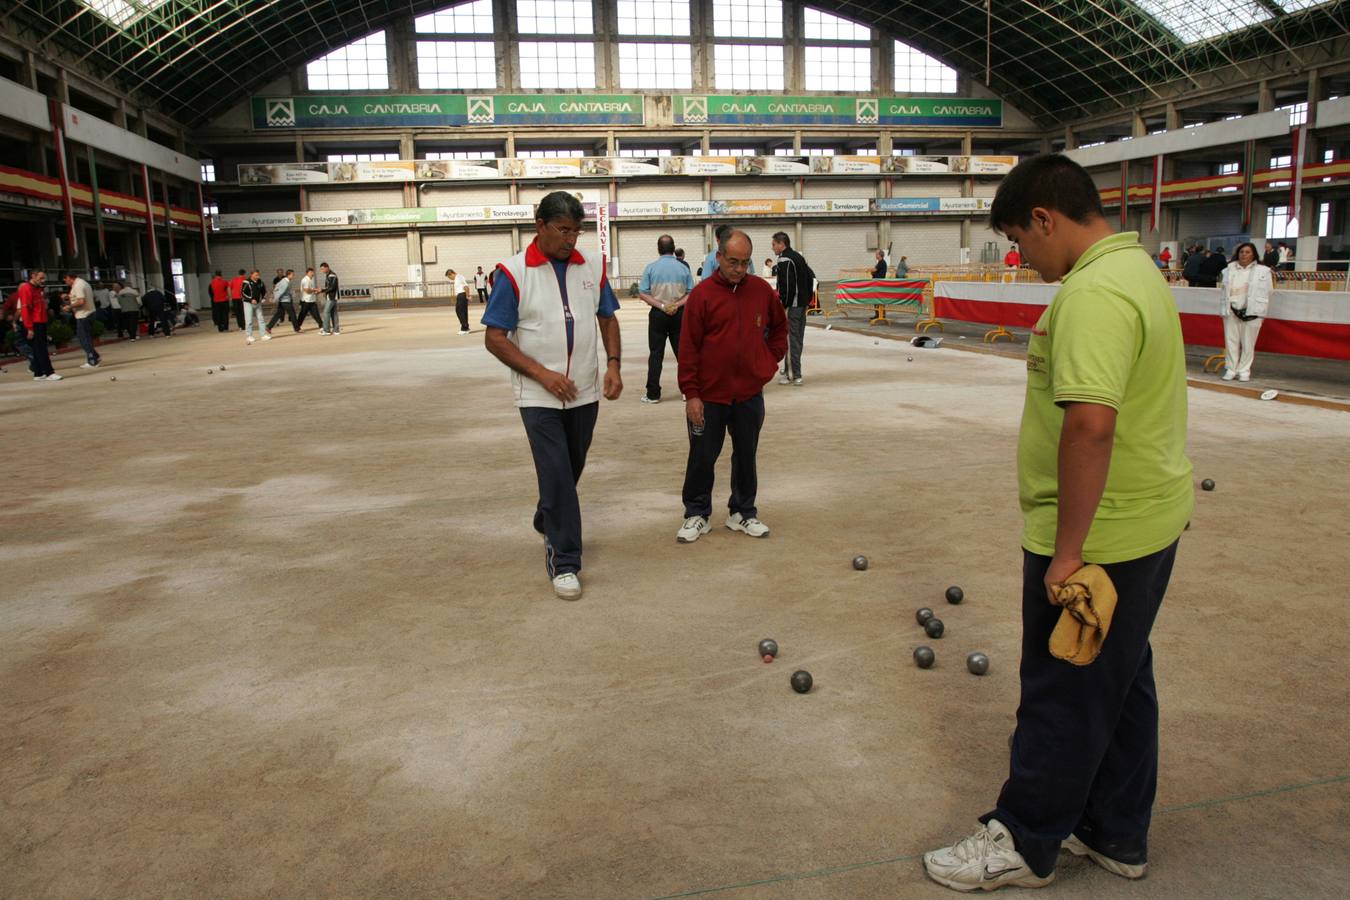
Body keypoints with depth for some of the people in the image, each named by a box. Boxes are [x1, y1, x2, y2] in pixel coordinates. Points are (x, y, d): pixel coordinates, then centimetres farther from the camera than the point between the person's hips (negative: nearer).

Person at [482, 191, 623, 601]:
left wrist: (613, 363, -4)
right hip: (539, 396, -4)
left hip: (584, 393, 5)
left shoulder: (593, 267, 2)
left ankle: (548, 525, 45)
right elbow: (495, 338, -9)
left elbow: (608, 318, 13)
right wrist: (543, 374, -18)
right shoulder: (514, 272, -10)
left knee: (571, 470, 18)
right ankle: (564, 561, 3)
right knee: (556, 473, -8)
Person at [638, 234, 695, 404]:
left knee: (656, 354, 4)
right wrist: (677, 305, -10)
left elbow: (643, 293, -8)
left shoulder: (651, 267, -4)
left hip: (657, 314, -1)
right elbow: (691, 293, -3)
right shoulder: (683, 268, 0)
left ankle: (653, 394, 4)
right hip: (679, 314, 1)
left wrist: (661, 306, -11)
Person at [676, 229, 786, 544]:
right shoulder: (702, 294, -8)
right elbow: (688, 348, -9)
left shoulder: (762, 290, 2)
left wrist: (771, 359, 7)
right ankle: (696, 514, 21)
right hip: (709, 395, -3)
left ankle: (744, 512, 27)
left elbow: (780, 326, 20)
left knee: (746, 455, 13)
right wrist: (691, 394, -12)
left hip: (750, 393, 3)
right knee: (702, 457, 7)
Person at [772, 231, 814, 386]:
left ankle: (793, 375, -4)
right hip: (802, 304, 10)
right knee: (797, 337, 14)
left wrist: (782, 306, -16)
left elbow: (786, 286, -21)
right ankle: (790, 371, 24)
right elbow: (811, 277, 21)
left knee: (790, 339, -5)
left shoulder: (784, 260, -14)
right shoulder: (799, 257, 17)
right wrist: (808, 298, 21)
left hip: (791, 305, -10)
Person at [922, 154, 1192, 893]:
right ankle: (1116, 835, 36)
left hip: (1099, 536, -10)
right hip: (1148, 521, 10)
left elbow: (1090, 422, -34)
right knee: (1123, 682, 20)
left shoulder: (1094, 292, -23)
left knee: (1063, 698, 5)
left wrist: (1068, 551, -27)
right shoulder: (1137, 269, 11)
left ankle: (1025, 844, 24)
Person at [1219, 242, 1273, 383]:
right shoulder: (1229, 269, 10)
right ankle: (1231, 369, 11)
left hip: (1252, 312, -2)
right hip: (1231, 311, 2)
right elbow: (1223, 290, 6)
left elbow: (1265, 293, -1)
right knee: (1231, 341, 4)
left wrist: (1252, 311, -8)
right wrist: (1226, 308, -7)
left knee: (1248, 343, 2)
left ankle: (1244, 371, 8)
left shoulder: (1263, 271, 3)